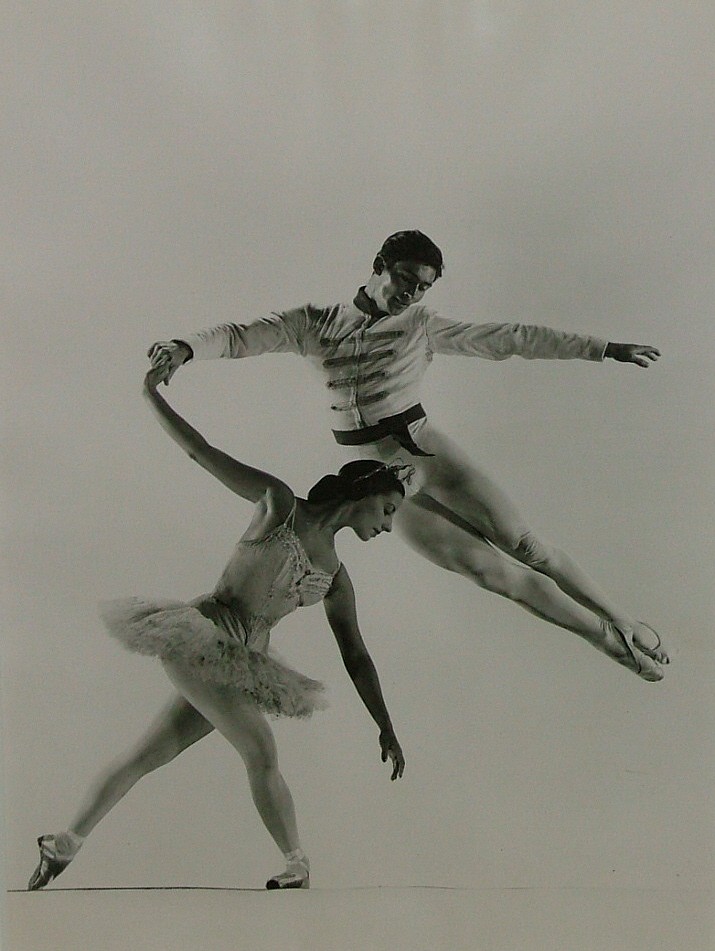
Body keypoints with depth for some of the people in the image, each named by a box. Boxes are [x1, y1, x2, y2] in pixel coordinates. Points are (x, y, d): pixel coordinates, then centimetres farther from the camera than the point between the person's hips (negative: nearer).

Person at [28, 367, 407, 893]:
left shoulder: (337, 579, 12)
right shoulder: (280, 502, -3)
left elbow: (357, 657, 14)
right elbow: (201, 451, -3)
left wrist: (386, 729, 10)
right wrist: (152, 395, -6)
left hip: (237, 669, 7)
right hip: (200, 637, -7)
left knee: (144, 759, 13)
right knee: (262, 755, -14)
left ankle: (63, 845, 27)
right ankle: (298, 863, -2)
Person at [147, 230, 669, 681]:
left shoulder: (423, 325, 3)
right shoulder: (316, 323, 3)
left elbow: (511, 339, 2)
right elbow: (241, 336, -3)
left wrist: (606, 349, 1)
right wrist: (187, 346, -25)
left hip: (428, 451, 1)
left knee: (524, 544, -11)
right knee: (494, 571, -7)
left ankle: (626, 622, 7)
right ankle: (606, 636, 5)